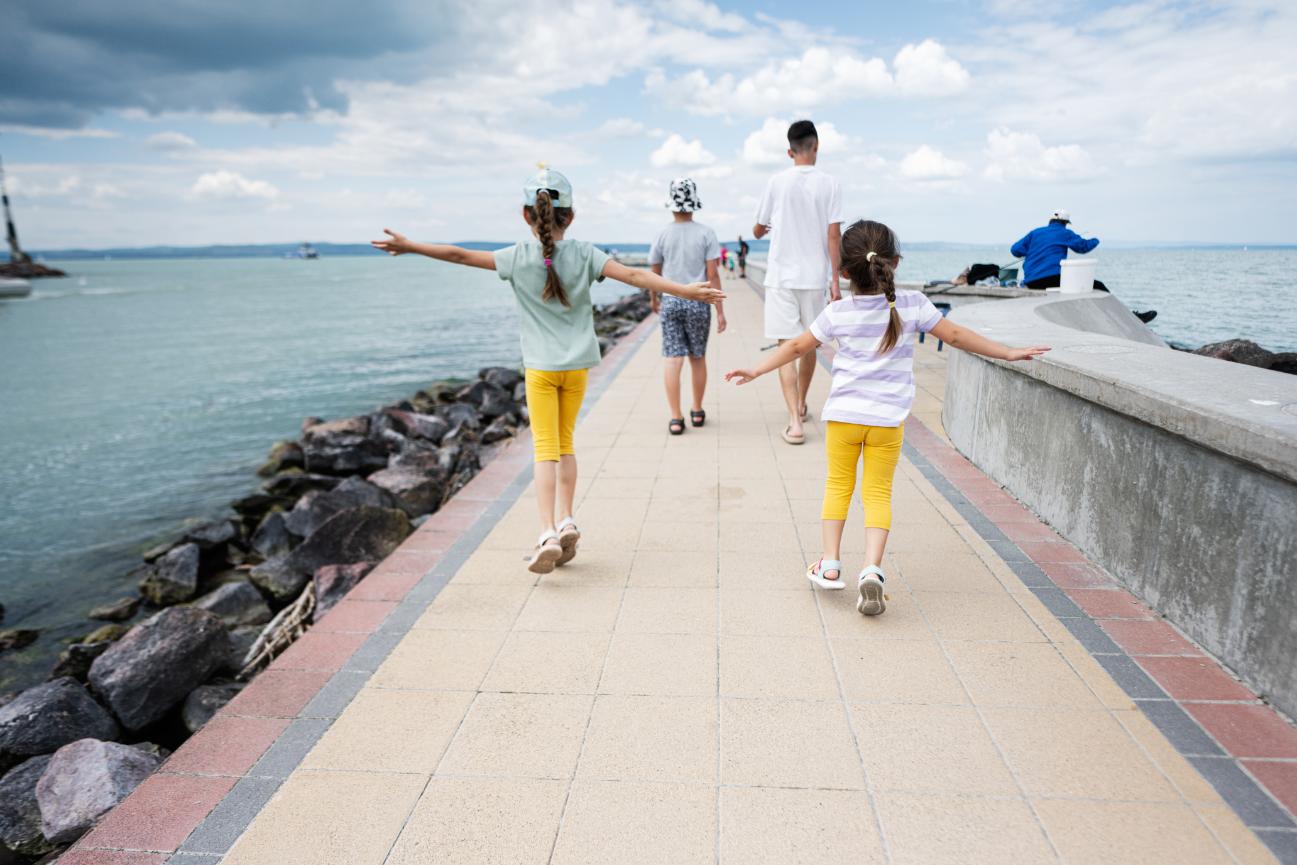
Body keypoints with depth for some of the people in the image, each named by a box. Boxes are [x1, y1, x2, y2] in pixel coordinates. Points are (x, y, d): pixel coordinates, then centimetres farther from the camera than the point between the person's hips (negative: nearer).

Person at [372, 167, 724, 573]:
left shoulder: (518, 257, -6)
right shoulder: (584, 254, -4)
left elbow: (460, 255, -2)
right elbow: (634, 275, -12)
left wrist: (410, 246, 10)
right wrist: (687, 290, -12)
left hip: (540, 368, -2)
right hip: (577, 366, 2)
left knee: (545, 448, -1)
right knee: (565, 443, 16)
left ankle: (548, 534, -11)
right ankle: (566, 521, 13)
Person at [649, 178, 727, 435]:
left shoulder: (663, 235, 0)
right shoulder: (706, 233, -3)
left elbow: (654, 273, 9)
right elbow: (712, 274, -7)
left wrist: (654, 299, 27)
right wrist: (720, 311, -4)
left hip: (670, 302, 0)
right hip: (698, 302, 0)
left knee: (673, 360, -1)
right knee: (698, 358, 13)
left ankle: (676, 418, -5)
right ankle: (697, 411, 25)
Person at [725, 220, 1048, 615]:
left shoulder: (838, 312, -3)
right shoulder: (912, 304, -2)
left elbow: (797, 346, 3)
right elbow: (956, 336, 5)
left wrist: (756, 370, 14)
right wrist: (1007, 352, 17)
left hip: (843, 415, 0)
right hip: (888, 419, 0)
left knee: (838, 486, 14)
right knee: (878, 493, 6)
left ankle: (830, 564, 12)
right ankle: (871, 569, -8)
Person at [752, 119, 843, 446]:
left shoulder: (778, 182, -1)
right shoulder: (830, 184, -1)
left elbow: (758, 230, 9)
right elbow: (834, 235, -6)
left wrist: (761, 231, 33)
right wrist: (835, 280, -1)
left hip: (782, 276, -1)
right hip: (815, 276, 2)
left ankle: (795, 421, -15)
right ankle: (801, 403, 35)